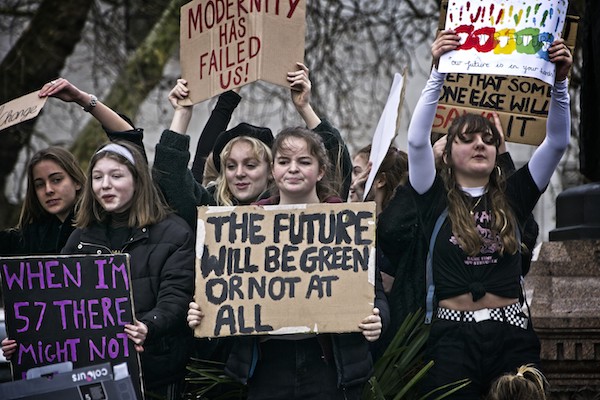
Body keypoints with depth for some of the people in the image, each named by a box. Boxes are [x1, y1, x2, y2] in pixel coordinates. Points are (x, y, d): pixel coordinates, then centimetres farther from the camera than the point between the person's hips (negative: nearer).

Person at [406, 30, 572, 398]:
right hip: (453, 336, -2)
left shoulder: (512, 197, 12)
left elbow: (557, 142, 5)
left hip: (512, 336, 2)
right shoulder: (436, 198, 7)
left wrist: (560, 81, -7)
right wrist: (439, 72, -12)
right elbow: (417, 139, -6)